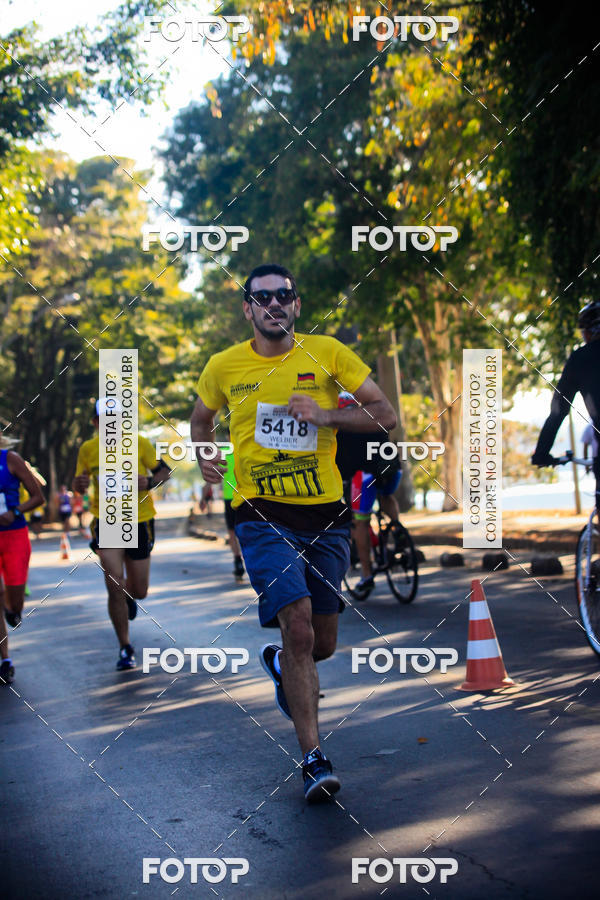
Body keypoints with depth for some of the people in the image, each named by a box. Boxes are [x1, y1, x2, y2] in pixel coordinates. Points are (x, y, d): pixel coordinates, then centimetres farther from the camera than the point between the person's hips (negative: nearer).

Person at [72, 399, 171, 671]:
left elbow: (164, 471, 2)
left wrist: (149, 482, -20)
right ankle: (125, 649, 3)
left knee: (138, 591, 8)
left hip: (139, 521, 0)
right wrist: (79, 484, -14)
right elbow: (78, 483, 11)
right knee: (115, 586, -13)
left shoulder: (139, 443, -7)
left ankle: (130, 597, 49)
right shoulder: (87, 449, -2)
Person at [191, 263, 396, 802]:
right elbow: (201, 419, 23)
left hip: (325, 515, 2)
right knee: (299, 630, -19)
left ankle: (280, 663, 48)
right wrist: (205, 457, 3)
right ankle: (314, 759, -7)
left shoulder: (326, 353, 2)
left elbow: (385, 415, 0)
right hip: (263, 515, -2)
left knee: (322, 645, 11)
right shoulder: (224, 367, 3)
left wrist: (325, 415, -14)